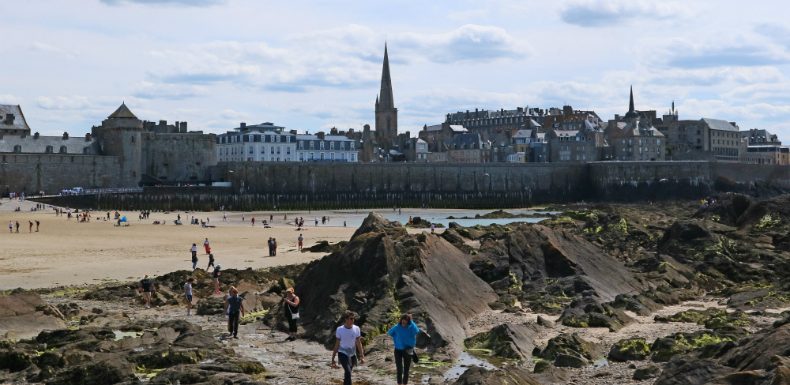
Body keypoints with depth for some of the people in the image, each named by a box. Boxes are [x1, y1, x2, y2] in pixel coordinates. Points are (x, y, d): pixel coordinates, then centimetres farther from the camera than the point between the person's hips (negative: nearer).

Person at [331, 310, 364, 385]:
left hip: (352, 354, 4)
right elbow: (337, 345, -4)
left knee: (347, 373, 14)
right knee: (348, 372, -22)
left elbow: (358, 343, 3)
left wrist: (362, 356, -1)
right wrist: (333, 359, -3)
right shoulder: (340, 329, -11)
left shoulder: (356, 329, -4)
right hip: (343, 354, -4)